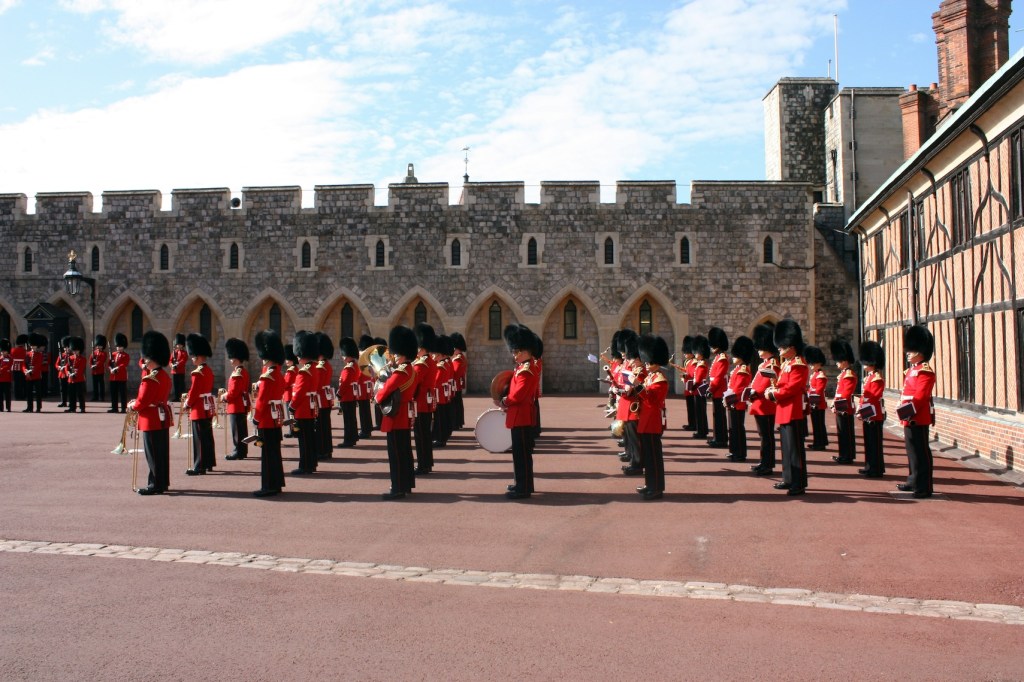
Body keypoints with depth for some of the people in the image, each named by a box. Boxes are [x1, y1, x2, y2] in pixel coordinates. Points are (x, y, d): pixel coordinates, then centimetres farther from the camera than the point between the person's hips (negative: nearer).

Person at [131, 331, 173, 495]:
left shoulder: (150, 379, -19)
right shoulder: (165, 376, 10)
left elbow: (142, 401, -19)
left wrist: (132, 406, 0)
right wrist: (137, 402, 9)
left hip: (152, 420, -9)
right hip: (163, 417, 9)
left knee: (153, 453, -2)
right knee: (162, 452, 13)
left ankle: (156, 485, 2)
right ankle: (163, 482, 20)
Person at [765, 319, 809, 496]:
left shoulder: (798, 365, -14)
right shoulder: (786, 364, 16)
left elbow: (791, 388, -21)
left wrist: (774, 394, -13)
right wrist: (772, 389, -1)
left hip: (793, 413, -10)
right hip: (784, 412, 10)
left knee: (795, 448, -6)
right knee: (787, 448, 16)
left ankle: (799, 484, -2)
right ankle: (789, 479, 25)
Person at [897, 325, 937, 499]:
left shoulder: (925, 371, -13)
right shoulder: (911, 370, 17)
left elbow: (920, 397, -21)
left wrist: (908, 411, -24)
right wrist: (904, 413, 16)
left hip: (919, 418, -10)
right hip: (910, 418, 10)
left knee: (921, 452, -6)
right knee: (912, 451, 16)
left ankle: (924, 488, -2)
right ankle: (914, 481, 26)